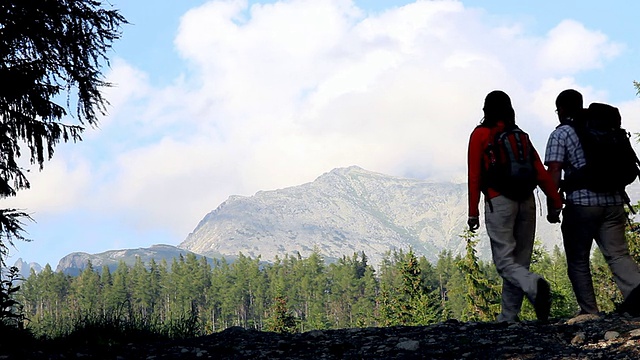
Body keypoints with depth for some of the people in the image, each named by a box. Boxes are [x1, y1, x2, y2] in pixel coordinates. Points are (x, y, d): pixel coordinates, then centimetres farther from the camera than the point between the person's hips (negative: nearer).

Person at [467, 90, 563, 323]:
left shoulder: (480, 134, 2)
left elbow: (474, 175, -4)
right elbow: (540, 172, 5)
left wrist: (473, 212, -3)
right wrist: (556, 201, 4)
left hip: (499, 201, -5)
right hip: (526, 200, 5)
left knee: (504, 260, -6)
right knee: (520, 261, 10)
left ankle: (535, 286, -34)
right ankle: (508, 316, 10)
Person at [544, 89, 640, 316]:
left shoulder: (560, 134, -1)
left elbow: (554, 171, -12)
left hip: (581, 203, -5)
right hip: (613, 201, 5)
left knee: (578, 261, 8)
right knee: (617, 253, 1)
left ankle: (589, 312, 7)